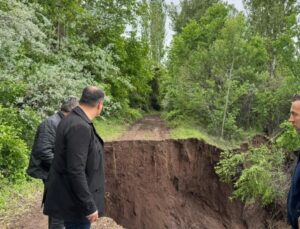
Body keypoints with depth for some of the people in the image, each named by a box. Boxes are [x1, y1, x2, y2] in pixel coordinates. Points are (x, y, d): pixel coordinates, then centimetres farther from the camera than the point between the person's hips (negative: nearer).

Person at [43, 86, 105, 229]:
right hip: (74, 202, -10)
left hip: (71, 197, 10)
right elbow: (75, 171, -27)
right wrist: (89, 206, -22)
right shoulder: (80, 127, -24)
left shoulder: (73, 120, 7)